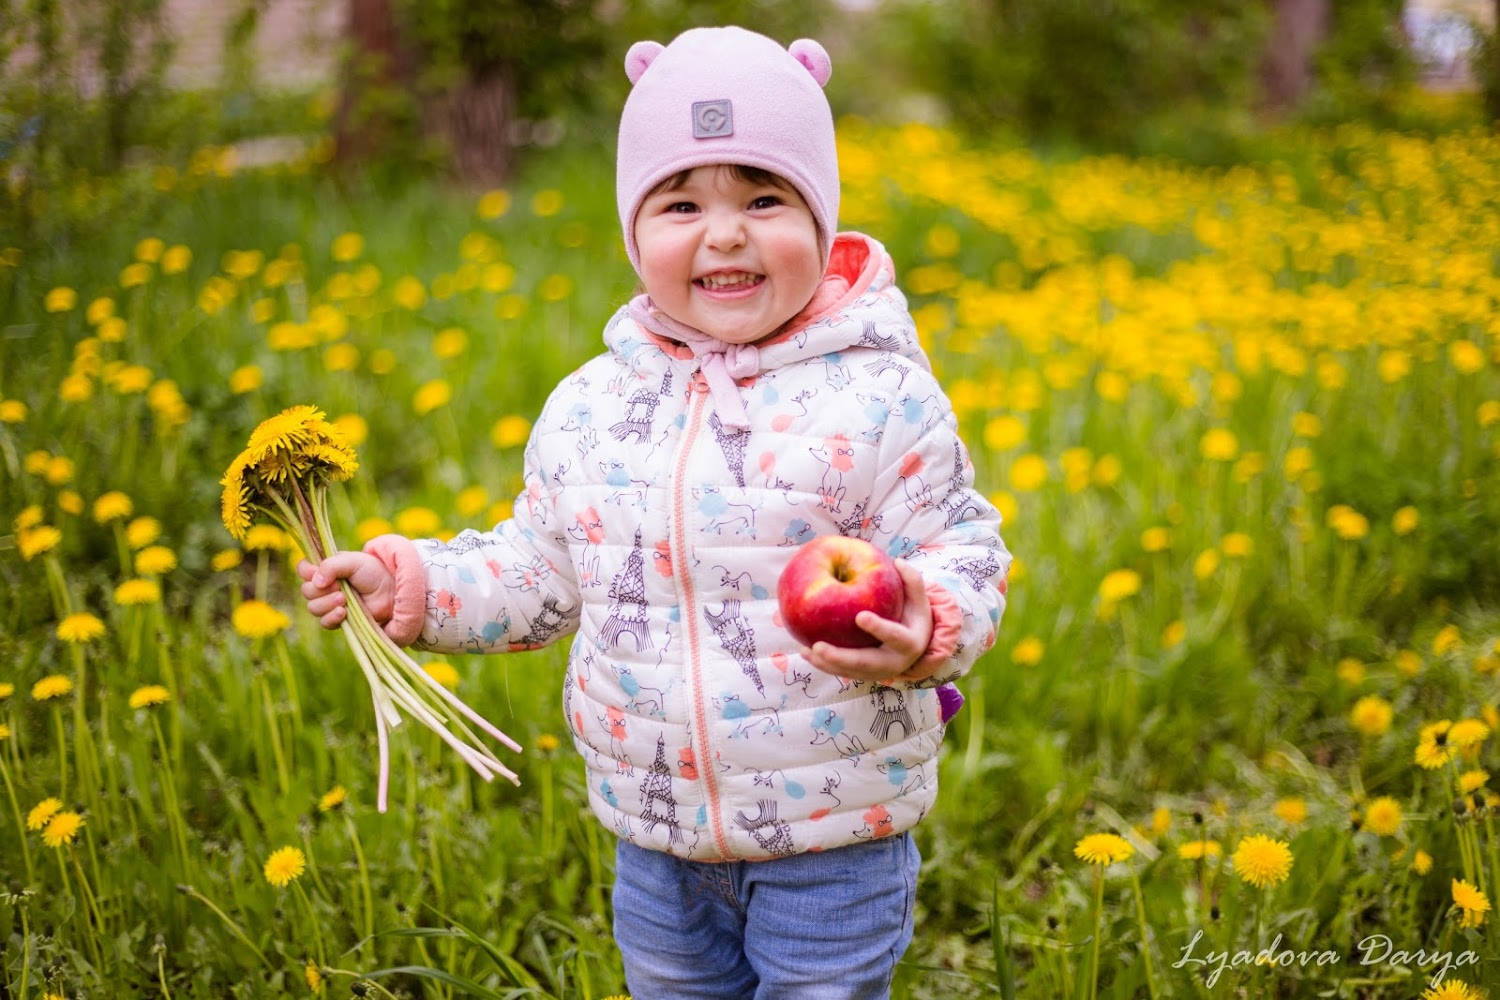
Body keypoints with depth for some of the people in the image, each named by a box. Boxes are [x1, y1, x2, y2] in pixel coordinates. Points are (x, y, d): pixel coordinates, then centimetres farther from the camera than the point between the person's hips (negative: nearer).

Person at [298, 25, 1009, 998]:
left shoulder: (879, 400, -14)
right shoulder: (589, 407, -1)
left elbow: (963, 555, -11)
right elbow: (541, 571, 9)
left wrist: (928, 631, -31)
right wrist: (410, 580, -1)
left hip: (832, 839, -4)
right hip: (657, 836, 5)